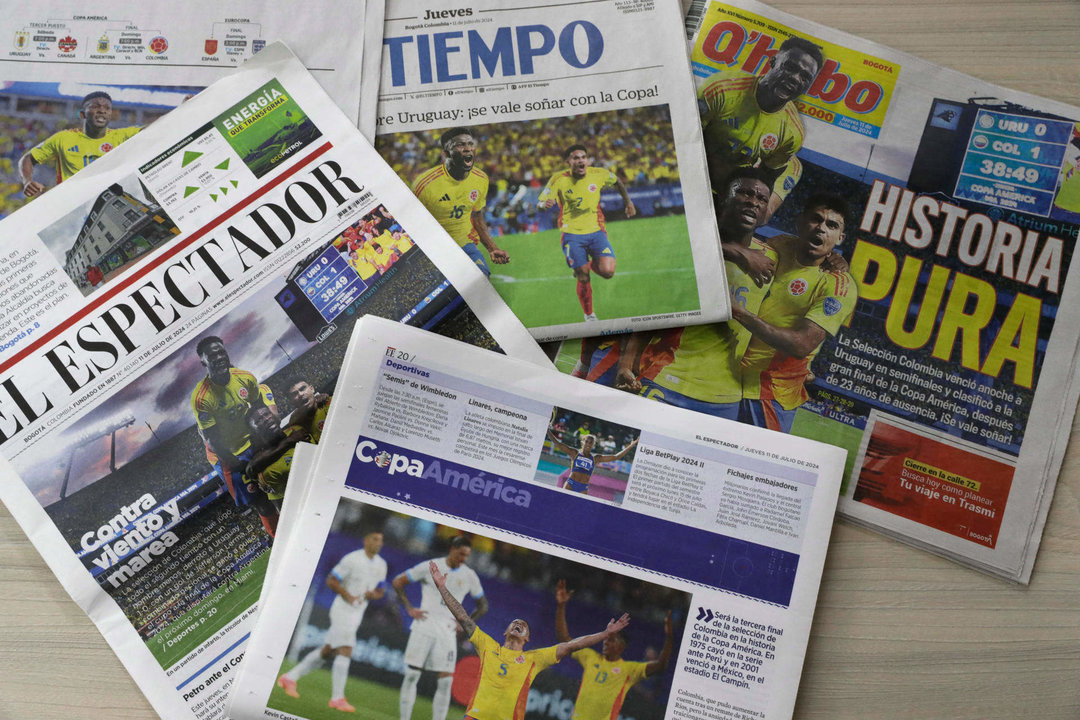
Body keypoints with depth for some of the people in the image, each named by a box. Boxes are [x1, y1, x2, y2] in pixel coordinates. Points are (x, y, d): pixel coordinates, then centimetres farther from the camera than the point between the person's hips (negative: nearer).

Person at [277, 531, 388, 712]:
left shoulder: (381, 565, 8)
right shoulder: (351, 559, -13)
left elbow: (380, 591, 16)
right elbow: (330, 580, -10)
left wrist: (373, 594, -8)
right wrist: (348, 596, -22)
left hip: (357, 614, 7)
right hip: (343, 610, -7)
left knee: (326, 652, 12)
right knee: (345, 651, -15)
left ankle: (290, 678, 24)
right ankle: (337, 698, -9)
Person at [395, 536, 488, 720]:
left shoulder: (470, 576, 6)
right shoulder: (430, 567, -2)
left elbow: (482, 605, 18)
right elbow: (397, 582, 5)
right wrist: (409, 608, -3)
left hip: (448, 631, 2)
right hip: (424, 624, -2)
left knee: (446, 681, -4)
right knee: (412, 674, -3)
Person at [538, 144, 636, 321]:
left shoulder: (599, 174, -4)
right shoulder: (559, 180, -10)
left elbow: (617, 181, 18)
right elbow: (540, 203, -10)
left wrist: (628, 201, 22)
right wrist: (545, 204, -33)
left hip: (596, 232, 2)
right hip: (572, 235, -2)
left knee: (607, 271, -15)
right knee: (583, 279, -2)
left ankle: (589, 265, 21)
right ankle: (589, 316, 20)